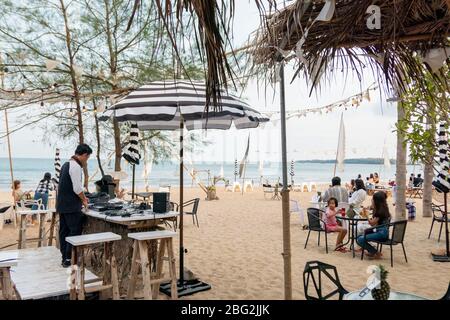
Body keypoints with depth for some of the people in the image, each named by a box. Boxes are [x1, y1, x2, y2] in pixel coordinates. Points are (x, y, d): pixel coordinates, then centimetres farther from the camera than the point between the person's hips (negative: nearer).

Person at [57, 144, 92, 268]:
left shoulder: (66, 164, 14)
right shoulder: (76, 166, -17)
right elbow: (77, 188, -20)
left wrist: (81, 197, 20)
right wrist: (84, 200, -4)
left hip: (62, 205, 10)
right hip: (71, 207, -10)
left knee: (64, 231, 13)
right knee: (75, 231, -3)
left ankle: (64, 258, 21)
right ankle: (68, 259, 0)